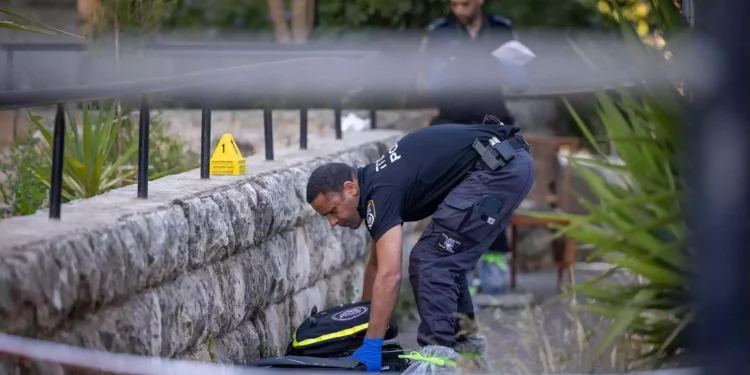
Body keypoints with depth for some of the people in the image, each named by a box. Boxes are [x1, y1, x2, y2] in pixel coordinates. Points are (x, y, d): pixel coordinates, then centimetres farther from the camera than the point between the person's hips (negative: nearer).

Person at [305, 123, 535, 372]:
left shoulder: (381, 191, -12)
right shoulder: (375, 183, 17)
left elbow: (390, 275, -21)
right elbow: (377, 264, 31)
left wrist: (371, 346, -21)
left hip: (499, 168, -11)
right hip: (513, 165, 11)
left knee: (430, 260, -8)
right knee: (446, 260, 18)